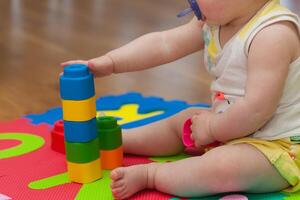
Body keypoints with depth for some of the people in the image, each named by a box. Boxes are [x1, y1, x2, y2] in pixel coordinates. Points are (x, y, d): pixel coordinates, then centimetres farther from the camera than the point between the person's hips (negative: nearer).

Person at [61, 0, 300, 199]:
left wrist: (212, 128, -16)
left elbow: (256, 110, -32)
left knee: (223, 167, -35)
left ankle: (148, 174, -17)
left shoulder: (273, 35, -30)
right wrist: (109, 63, -6)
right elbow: (163, 44, 2)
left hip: (279, 145, -9)